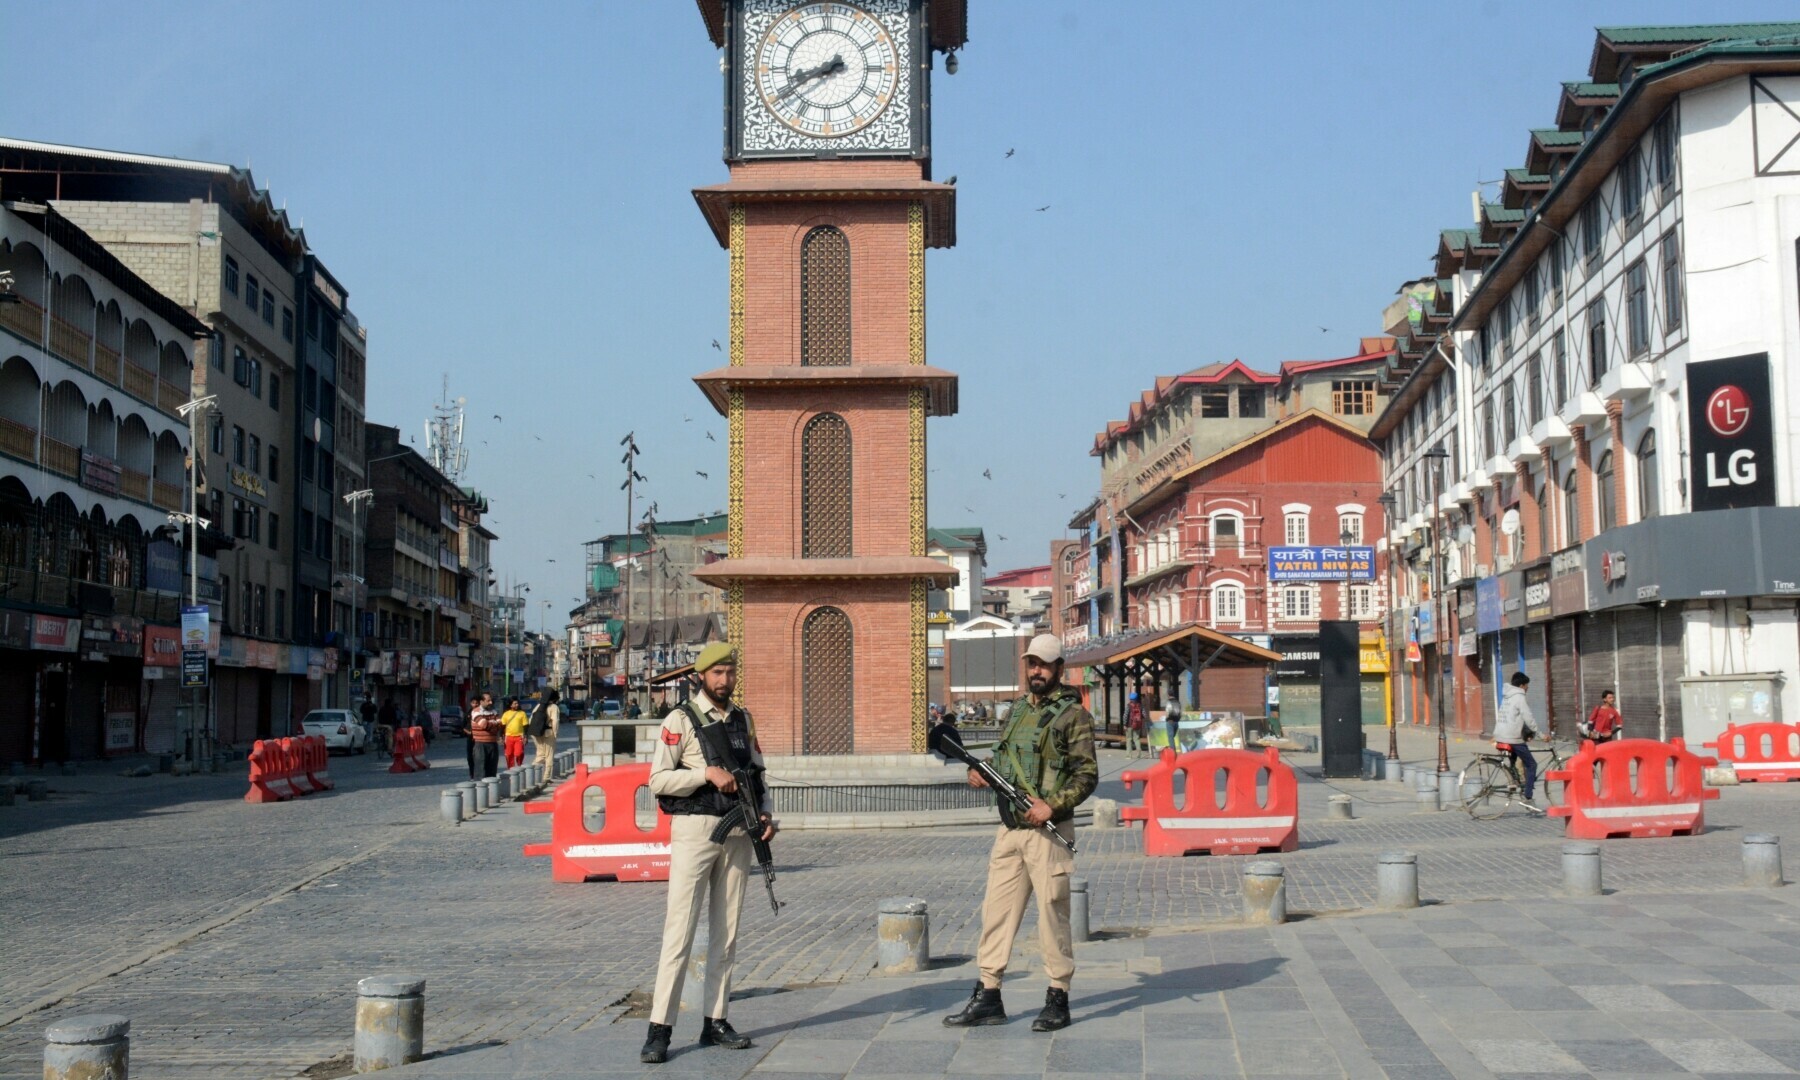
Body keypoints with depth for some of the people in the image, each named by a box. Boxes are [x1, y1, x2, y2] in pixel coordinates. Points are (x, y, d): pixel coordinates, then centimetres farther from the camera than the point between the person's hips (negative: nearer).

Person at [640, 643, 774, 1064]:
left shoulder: (743, 719, 12)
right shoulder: (681, 720, -6)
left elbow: (757, 774, 17)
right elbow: (658, 779, -10)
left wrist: (766, 814, 1)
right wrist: (707, 773, -18)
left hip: (737, 834, 6)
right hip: (695, 830, -6)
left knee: (726, 932, 9)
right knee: (679, 931, -7)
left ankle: (715, 1021, 16)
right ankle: (660, 1029, -4)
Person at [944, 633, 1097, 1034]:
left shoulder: (1073, 714, -5)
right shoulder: (1017, 710, 16)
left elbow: (1087, 773, -10)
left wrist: (1053, 805, -21)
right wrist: (982, 773, 2)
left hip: (1048, 831, -6)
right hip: (1009, 829, 6)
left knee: (1052, 914, 0)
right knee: (997, 910, 6)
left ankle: (1057, 1000, 10)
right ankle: (987, 997, 12)